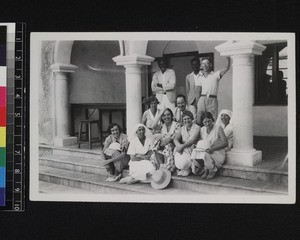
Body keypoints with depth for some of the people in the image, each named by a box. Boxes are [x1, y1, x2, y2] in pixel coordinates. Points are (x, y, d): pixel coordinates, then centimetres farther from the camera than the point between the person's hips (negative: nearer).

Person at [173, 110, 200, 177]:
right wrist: (179, 145, -22)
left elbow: (193, 141, -17)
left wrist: (182, 146, -28)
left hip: (192, 149, -5)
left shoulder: (197, 128, -5)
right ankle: (183, 169, -2)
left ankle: (186, 169, 2)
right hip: (182, 149, 5)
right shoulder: (182, 128, 13)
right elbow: (175, 139, 1)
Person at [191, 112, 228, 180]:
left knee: (205, 155, -35)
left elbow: (225, 143, -15)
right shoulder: (202, 129, 9)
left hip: (218, 153, -4)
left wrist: (213, 148, -27)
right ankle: (205, 170, -1)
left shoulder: (218, 128, -7)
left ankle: (212, 171, -8)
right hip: (204, 152, 4)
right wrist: (199, 147, -9)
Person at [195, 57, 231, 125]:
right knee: (199, 120, -1)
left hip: (212, 99, -3)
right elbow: (198, 90, 10)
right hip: (202, 99, 3)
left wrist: (228, 58, -19)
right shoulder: (200, 78, 17)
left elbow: (226, 68, -6)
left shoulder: (216, 75, 7)